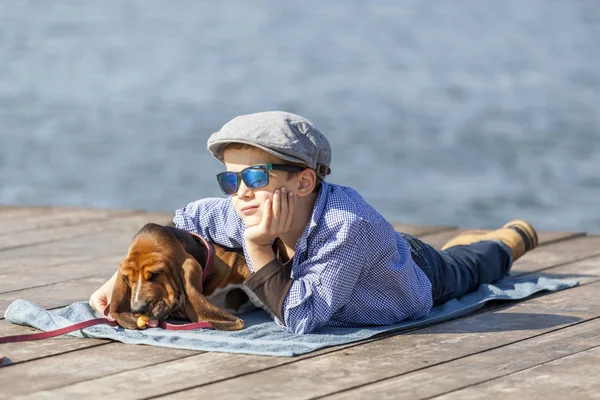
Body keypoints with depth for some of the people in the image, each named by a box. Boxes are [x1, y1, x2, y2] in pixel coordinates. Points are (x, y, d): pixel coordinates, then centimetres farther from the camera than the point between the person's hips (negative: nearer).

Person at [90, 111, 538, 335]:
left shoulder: (347, 224, -53)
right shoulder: (255, 214, -35)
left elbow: (299, 318, -49)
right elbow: (189, 220, -14)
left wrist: (258, 246, -56)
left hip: (417, 276, -3)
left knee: (466, 267, 34)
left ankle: (515, 235, 66)